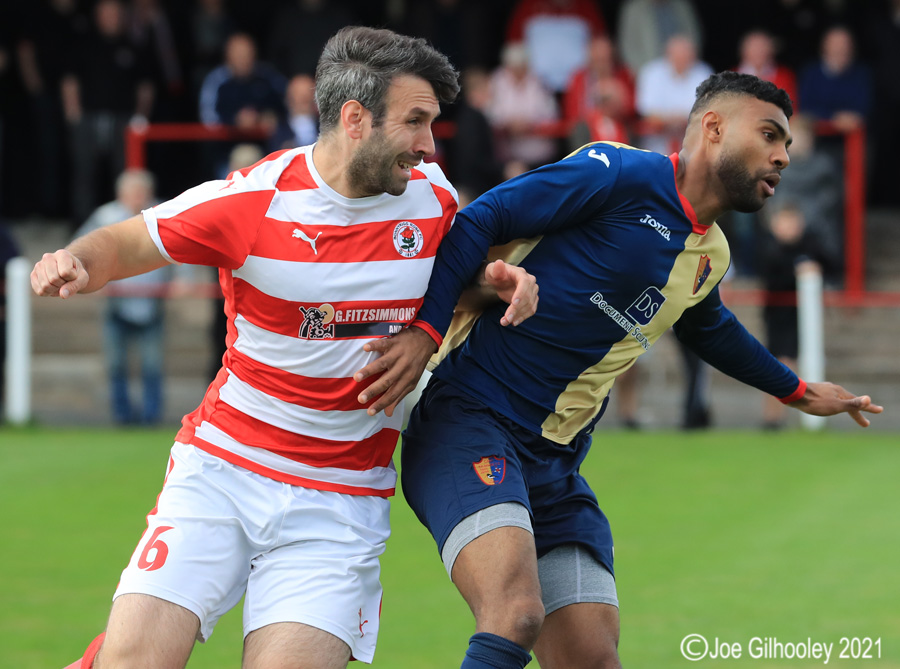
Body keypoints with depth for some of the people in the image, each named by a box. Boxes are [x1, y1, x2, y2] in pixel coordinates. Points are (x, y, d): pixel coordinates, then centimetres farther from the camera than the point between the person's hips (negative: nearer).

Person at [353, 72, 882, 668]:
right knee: (515, 614, -31)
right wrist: (427, 330, -23)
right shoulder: (623, 175, -9)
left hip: (554, 463, 8)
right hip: (468, 418, -8)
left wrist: (797, 392, 54)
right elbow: (480, 220, -12)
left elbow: (710, 329, 41)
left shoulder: (710, 259, 17)